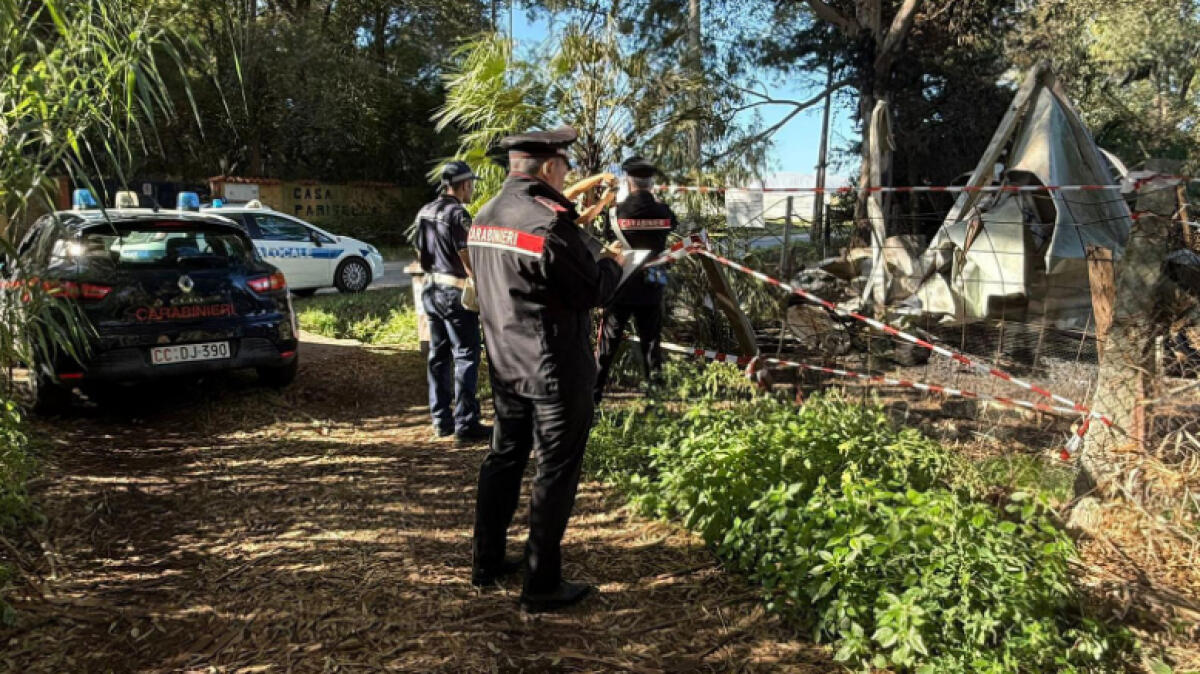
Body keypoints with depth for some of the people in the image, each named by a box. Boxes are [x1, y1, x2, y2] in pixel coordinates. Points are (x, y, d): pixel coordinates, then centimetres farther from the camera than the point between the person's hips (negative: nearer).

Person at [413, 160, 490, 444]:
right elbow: (469, 261, -18)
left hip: (432, 290, 9)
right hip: (456, 293, -9)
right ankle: (465, 425, -3)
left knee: (439, 355, 14)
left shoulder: (424, 213, 11)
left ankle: (441, 420, 20)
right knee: (466, 357, -4)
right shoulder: (458, 214, -16)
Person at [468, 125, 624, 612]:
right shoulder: (549, 221, -20)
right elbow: (593, 292, -16)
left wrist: (586, 244, 15)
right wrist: (610, 263, 4)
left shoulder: (486, 216, 6)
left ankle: (486, 563, 30)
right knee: (555, 472, 2)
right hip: (554, 371, -8)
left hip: (505, 365, 8)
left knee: (504, 458, 19)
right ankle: (541, 586, 10)